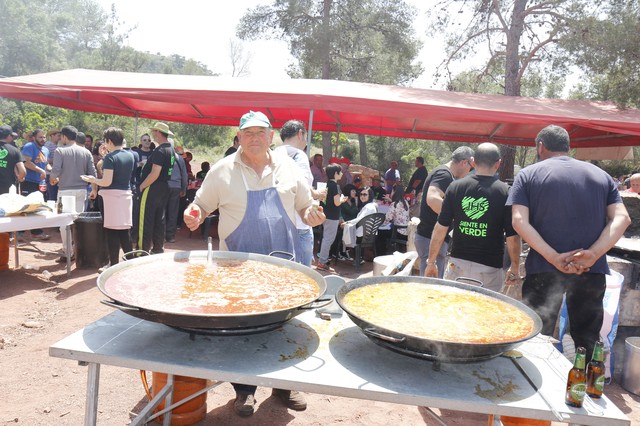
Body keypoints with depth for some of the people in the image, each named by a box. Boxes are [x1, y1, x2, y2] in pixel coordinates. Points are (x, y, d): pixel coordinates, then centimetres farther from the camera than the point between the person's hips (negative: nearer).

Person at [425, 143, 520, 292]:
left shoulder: (455, 187, -1)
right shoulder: (506, 192, -6)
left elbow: (440, 228, -1)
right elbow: (513, 237, -5)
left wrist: (431, 262, 7)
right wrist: (515, 268, 9)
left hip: (457, 263, 2)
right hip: (489, 268, -1)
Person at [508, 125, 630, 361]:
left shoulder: (528, 175, 3)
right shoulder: (601, 175, 13)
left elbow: (519, 222, -11)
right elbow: (622, 218, 0)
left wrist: (554, 258, -14)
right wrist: (593, 254, -11)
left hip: (544, 270, -3)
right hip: (592, 271, 3)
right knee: (588, 343, 16)